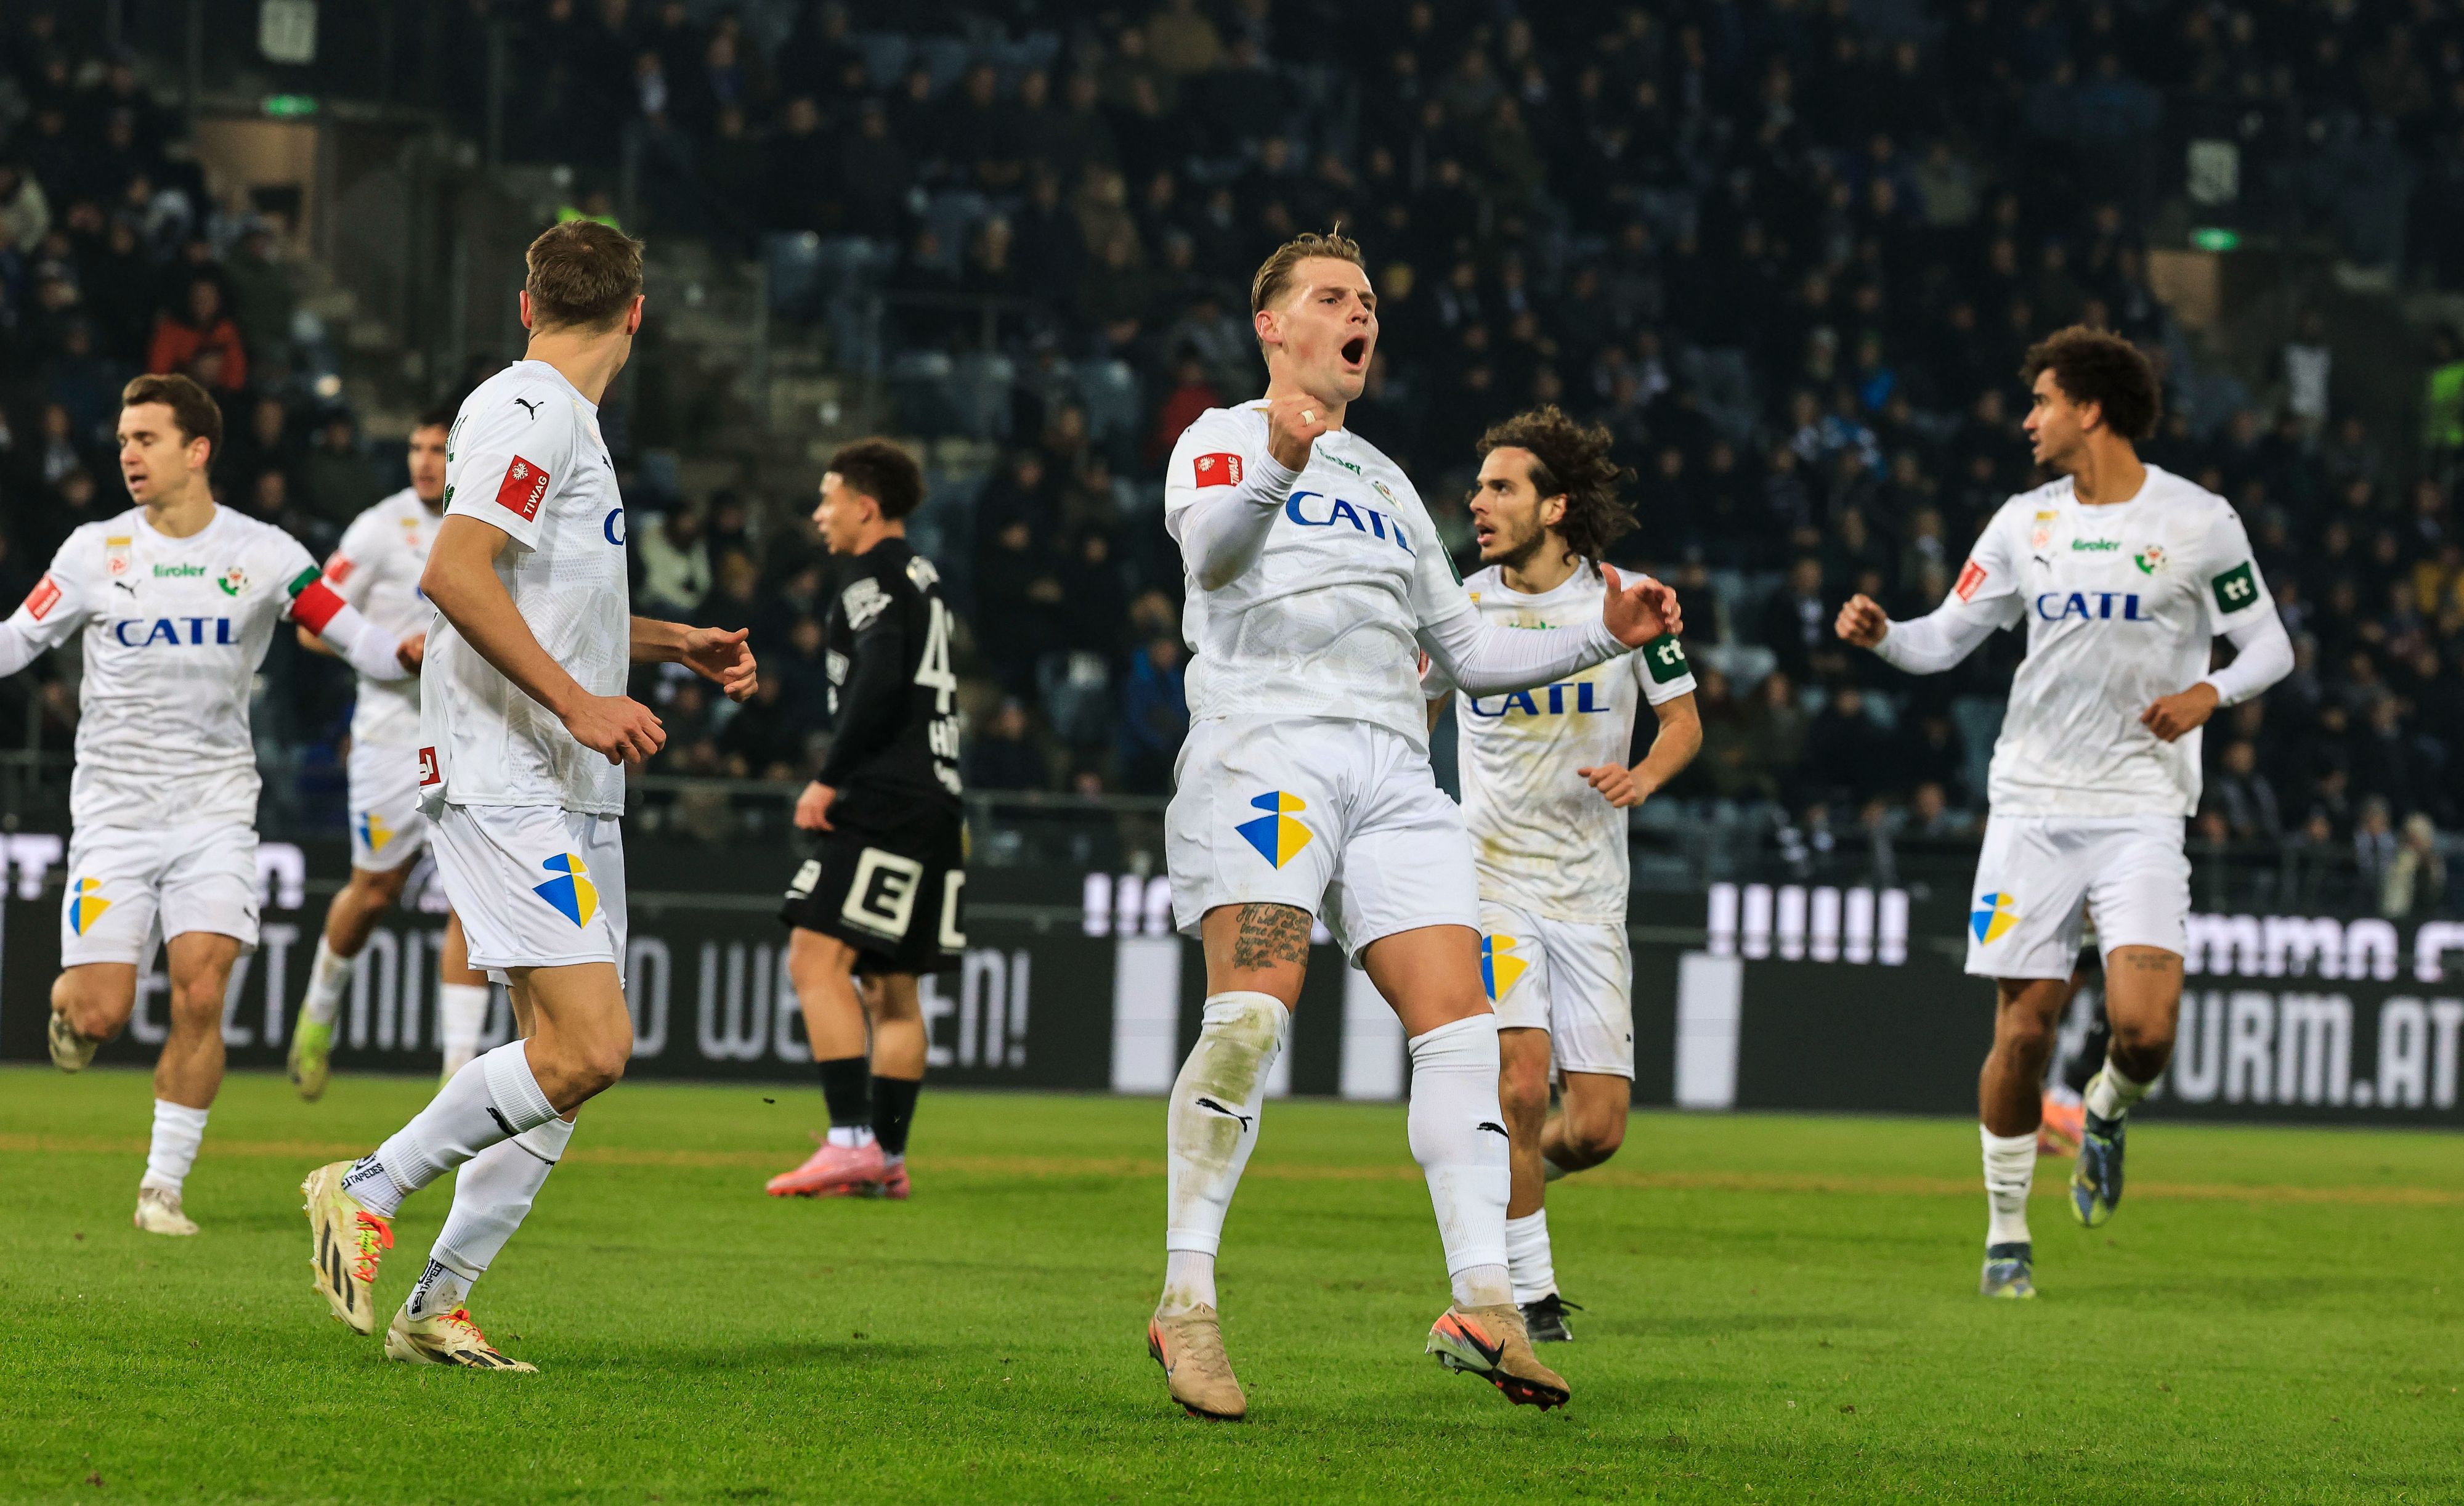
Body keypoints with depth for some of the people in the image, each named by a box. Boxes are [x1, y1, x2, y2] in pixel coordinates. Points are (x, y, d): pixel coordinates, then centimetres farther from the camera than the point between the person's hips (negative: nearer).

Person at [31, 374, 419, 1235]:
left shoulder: (261, 555, -1)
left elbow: (353, 638, -1)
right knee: (102, 1014, -9)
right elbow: (18, 642, 10)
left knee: (200, 996, -13)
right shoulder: (94, 552, 1)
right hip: (115, 809, 0)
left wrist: (406, 653, -21)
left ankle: (164, 1187, -1)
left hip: (215, 810, 0)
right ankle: (69, 1000, 30)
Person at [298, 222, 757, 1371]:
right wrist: (577, 702, -24)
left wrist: (676, 644, 27)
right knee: (589, 1047, -18)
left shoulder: (560, 420, 21)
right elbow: (455, 575, -23)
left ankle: (437, 1305, 10)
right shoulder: (529, 414, -11)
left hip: (572, 793, 10)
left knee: (567, 1059, 5)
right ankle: (369, 1193, -5)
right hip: (506, 787, -10)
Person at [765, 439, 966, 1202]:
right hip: (936, 796, 10)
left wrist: (829, 780, -17)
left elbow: (878, 683, -21)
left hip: (885, 798, -10)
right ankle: (887, 1158, 10)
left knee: (818, 959, -16)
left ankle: (851, 1141, -25)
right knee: (891, 987, 11)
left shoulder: (871, 577, -7)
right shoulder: (924, 580, 22)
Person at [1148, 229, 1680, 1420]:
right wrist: (1275, 467, -34)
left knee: (1456, 1012, -10)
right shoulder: (1225, 439, 10)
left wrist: (1604, 638, 19)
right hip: (1262, 742, -6)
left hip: (1391, 766, 6)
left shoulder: (1386, 485, 31)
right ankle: (1186, 1303, -18)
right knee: (1253, 1010, -21)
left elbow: (1464, 650, 33)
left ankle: (1482, 1303, -15)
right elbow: (1209, 551, -14)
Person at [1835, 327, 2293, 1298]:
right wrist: (1883, 635, -8)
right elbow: (1946, 638, 13)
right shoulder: (2025, 522, 9)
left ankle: (2107, 1112, 18)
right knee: (2023, 1026, -1)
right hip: (2032, 806, 3)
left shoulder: (2197, 522, -2)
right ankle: (2007, 1232, 13)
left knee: (2145, 1026, -17)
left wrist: (2209, 692, -15)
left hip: (2142, 808, -3)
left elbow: (2269, 644, 4)